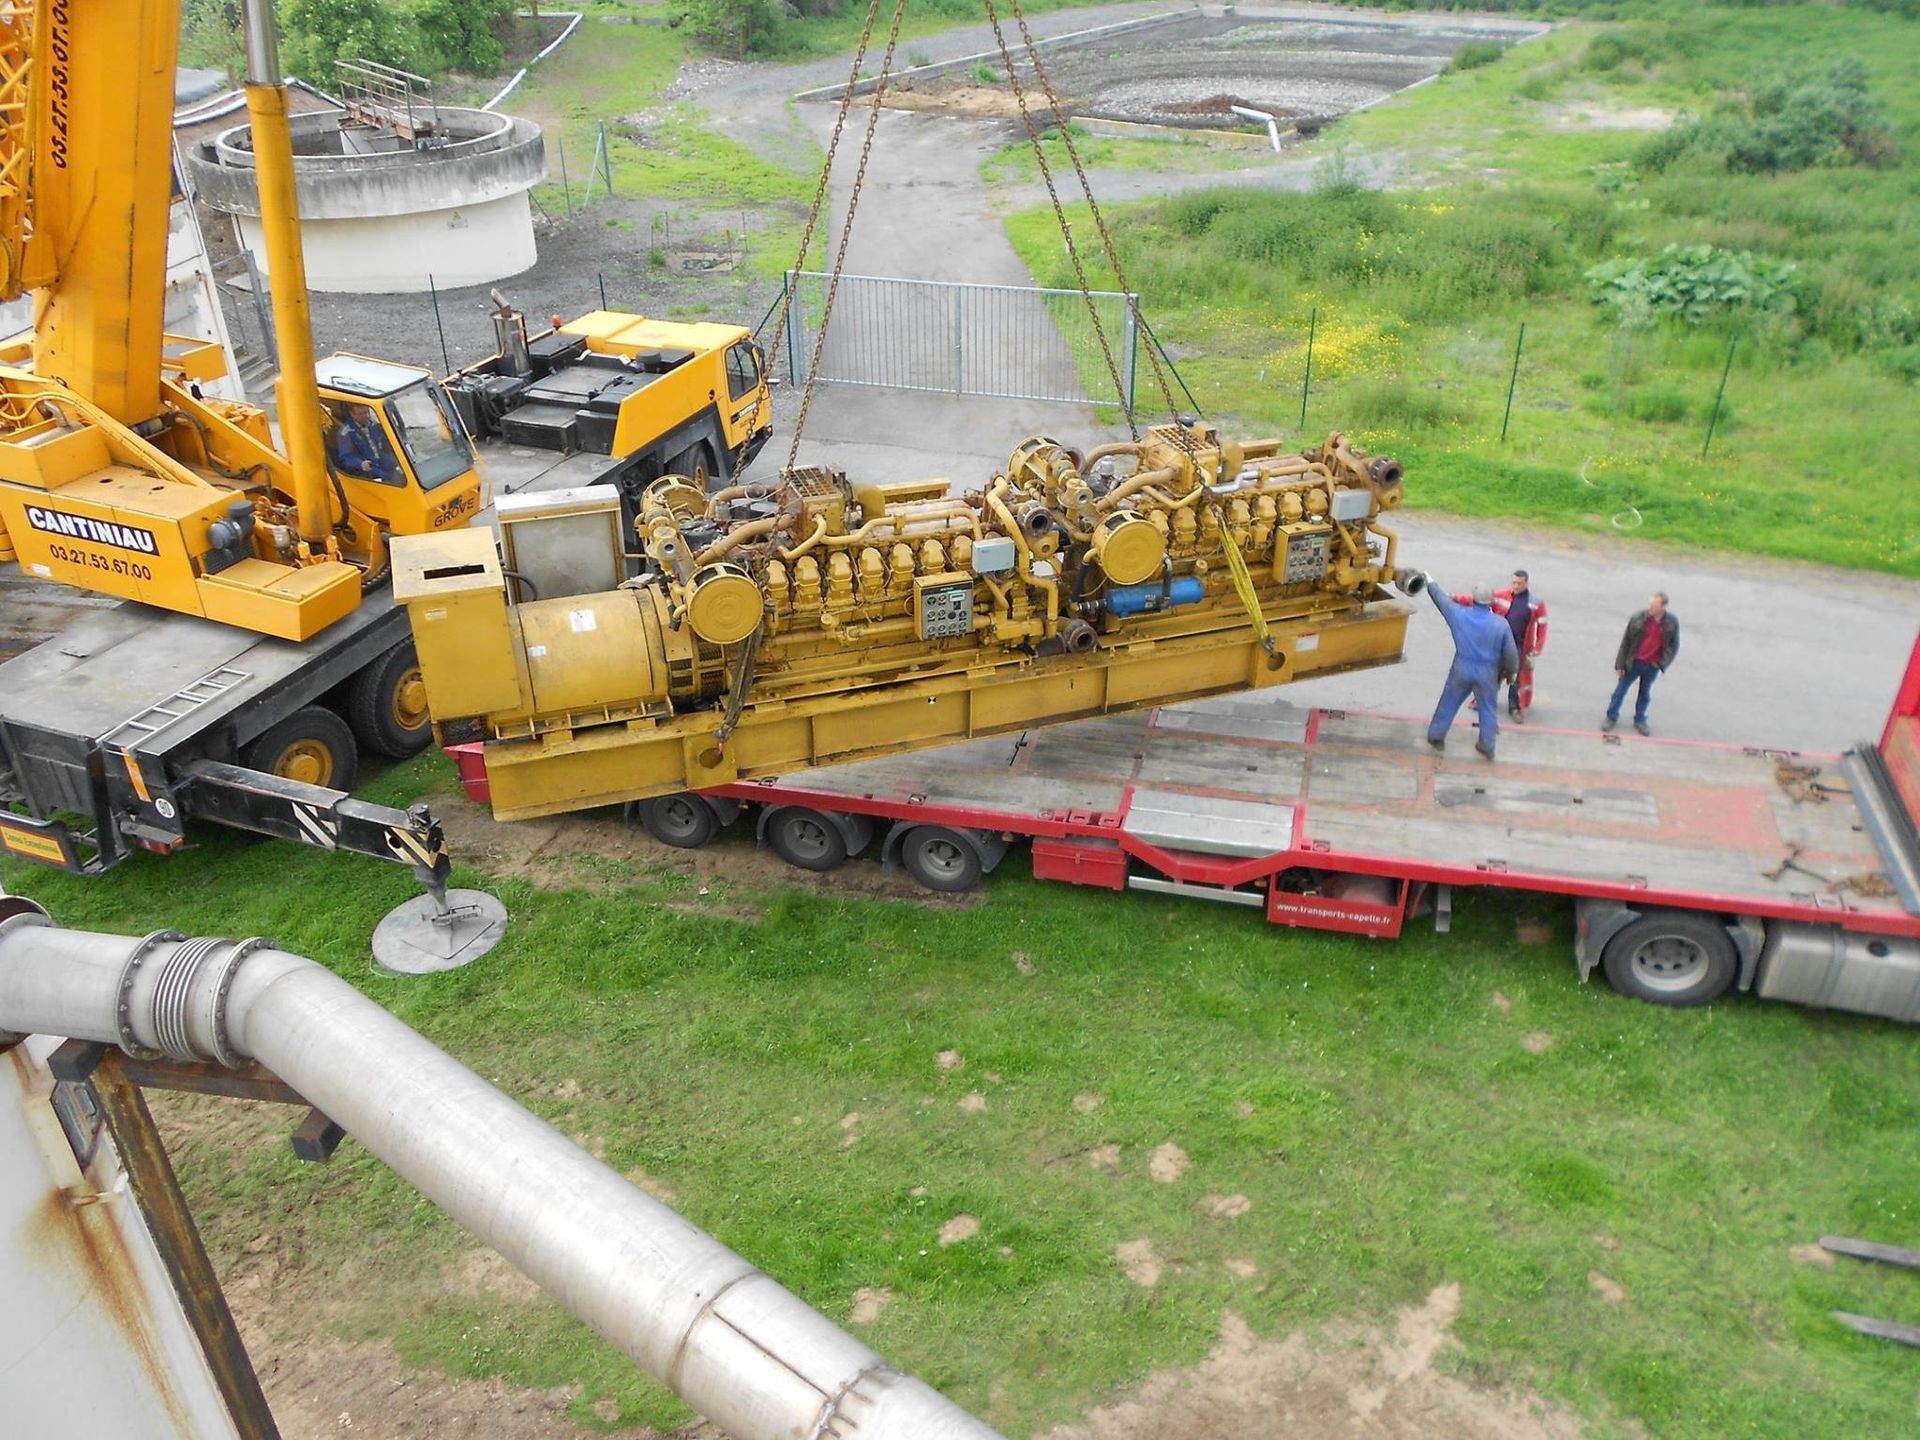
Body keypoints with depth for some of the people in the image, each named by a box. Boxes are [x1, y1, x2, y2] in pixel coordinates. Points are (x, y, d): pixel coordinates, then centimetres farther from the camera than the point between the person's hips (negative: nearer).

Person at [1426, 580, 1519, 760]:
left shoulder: (1460, 614, -13)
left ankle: (1436, 736, 30)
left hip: (1462, 669, 1)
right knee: (1488, 708, 16)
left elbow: (1442, 599, 5)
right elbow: (1510, 653, -8)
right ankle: (1487, 746, 24)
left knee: (1449, 703, 18)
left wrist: (1430, 583, 23)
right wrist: (1512, 671, 10)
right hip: (1487, 673, -1)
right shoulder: (1500, 624, -15)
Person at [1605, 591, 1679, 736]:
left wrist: (1662, 664, -12)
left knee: (1645, 693, 15)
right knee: (1621, 689, 9)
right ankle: (1612, 717, 23)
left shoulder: (1672, 622, -11)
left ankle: (1640, 720, 31)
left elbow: (1674, 645, -1)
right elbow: (1626, 641, -8)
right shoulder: (1638, 618, -15)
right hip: (1633, 662, -1)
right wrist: (1620, 664, -6)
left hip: (1652, 666, 1)